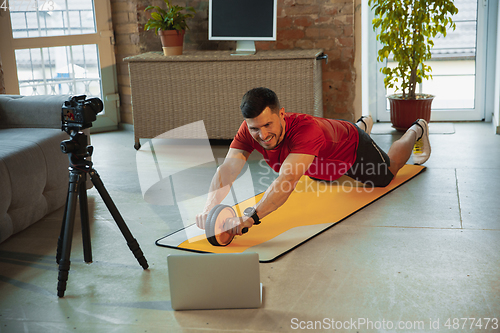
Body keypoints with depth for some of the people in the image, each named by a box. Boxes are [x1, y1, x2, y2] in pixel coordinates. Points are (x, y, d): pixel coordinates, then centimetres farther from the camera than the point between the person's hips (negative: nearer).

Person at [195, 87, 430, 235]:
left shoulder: (305, 129, -53)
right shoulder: (249, 131, -36)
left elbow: (286, 181, -64)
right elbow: (226, 170, -44)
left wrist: (250, 217, -76)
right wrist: (209, 208, -63)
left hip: (353, 148, -5)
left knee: (386, 174, 26)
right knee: (320, 175, 41)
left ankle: (416, 131, 55)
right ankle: (362, 125, 63)